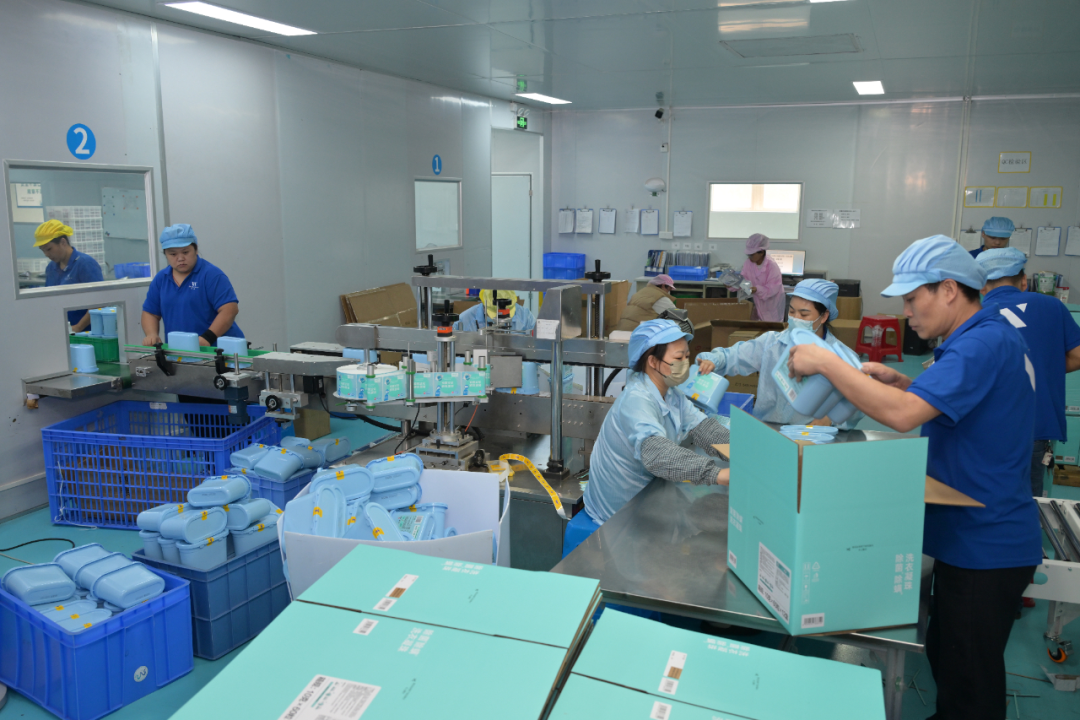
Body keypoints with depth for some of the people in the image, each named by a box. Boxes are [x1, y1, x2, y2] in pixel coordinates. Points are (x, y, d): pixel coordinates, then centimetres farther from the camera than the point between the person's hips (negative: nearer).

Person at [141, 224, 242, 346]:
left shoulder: (212, 274, -4)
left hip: (216, 349, -5)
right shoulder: (160, 279, 15)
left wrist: (208, 338, -23)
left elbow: (230, 309, -13)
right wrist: (152, 335, 0)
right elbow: (150, 313, 21)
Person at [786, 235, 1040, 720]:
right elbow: (944, 401, 19)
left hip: (985, 547, -10)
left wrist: (826, 363, -26)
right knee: (947, 659, 24)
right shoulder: (984, 337, 8)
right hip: (969, 537, 10)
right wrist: (899, 381, 2)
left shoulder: (984, 344, -25)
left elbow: (903, 415, -35)